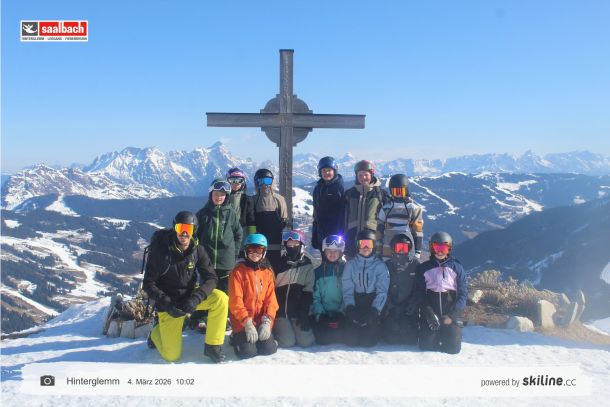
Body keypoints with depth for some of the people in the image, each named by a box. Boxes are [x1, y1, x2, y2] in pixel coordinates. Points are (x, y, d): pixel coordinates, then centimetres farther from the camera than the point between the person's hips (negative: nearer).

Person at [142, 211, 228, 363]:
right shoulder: (160, 250, -17)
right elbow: (148, 284, -12)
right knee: (172, 356, -2)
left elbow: (211, 279, -11)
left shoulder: (197, 250, -9)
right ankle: (158, 332, 31)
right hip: (168, 303, -2)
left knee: (221, 299, -26)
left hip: (190, 297, 3)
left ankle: (213, 346, -11)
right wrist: (167, 304, -24)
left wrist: (196, 298, -28)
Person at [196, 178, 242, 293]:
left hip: (226, 263, 0)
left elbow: (238, 234, 10)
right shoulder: (203, 213, 4)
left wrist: (234, 253, 4)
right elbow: (195, 235, 10)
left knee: (225, 295, 3)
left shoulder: (231, 213, 3)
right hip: (206, 261, 1)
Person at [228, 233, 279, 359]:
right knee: (248, 351, -18)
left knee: (269, 349, -11)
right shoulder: (238, 271, -7)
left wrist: (267, 322, -13)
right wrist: (247, 323, -21)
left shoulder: (268, 272, 6)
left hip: (262, 320, 3)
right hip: (242, 321, -3)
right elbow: (235, 300, -13)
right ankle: (236, 337, 15)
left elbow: (271, 298, 1)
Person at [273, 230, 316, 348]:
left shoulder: (307, 265, 4)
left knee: (306, 341, -11)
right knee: (287, 342, -15)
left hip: (298, 311, 2)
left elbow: (308, 290, 0)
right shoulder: (278, 263, 1)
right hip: (280, 311, -1)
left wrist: (304, 313, -8)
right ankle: (276, 329, 15)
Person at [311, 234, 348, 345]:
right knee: (322, 339, -20)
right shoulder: (318, 271, 9)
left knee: (341, 335, -22)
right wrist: (320, 314, -9)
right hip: (322, 315, 1)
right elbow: (315, 296, 3)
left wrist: (342, 312, -12)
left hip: (341, 314, -1)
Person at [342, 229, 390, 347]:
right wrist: (350, 308, -16)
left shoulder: (380, 266, 2)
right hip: (355, 305, 1)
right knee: (351, 340, -13)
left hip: (373, 306, -1)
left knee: (369, 341, -15)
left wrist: (374, 311, -18)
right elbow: (347, 290, 0)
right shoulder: (350, 265, 7)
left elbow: (382, 291, -5)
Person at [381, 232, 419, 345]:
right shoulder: (387, 265, 7)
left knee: (410, 339, -8)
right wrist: (390, 306, -10)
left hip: (410, 312, 0)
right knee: (390, 338, -7)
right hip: (390, 310, 1)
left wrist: (411, 307, -12)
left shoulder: (416, 266, 4)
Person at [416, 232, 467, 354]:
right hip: (430, 311, 0)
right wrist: (429, 313, -13)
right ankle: (436, 335, 23)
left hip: (451, 313, 0)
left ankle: (444, 333, 23)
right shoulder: (424, 268, 6)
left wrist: (452, 315, -11)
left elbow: (462, 293, 0)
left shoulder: (457, 267, 5)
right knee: (426, 345, -10)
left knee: (453, 347, -9)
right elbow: (420, 293, 1)